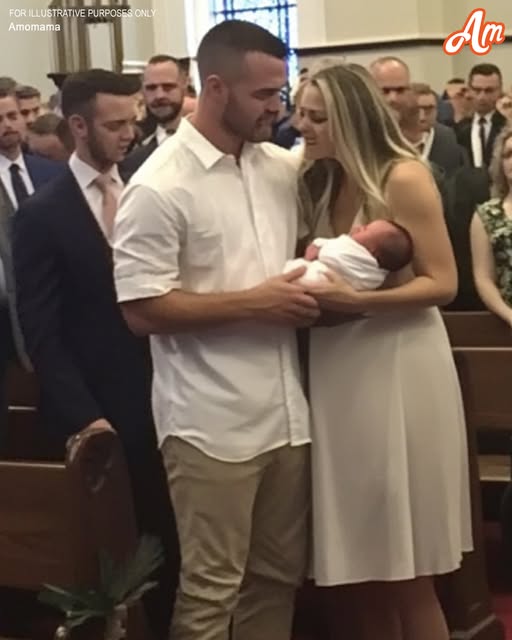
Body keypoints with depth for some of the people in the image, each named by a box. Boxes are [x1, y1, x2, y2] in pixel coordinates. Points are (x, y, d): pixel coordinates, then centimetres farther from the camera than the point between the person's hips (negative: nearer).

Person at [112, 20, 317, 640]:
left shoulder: (282, 167, 8)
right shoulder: (160, 186, -12)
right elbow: (142, 310, -15)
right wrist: (254, 303, -15)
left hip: (286, 411, 7)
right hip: (213, 424, -6)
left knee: (279, 576, 15)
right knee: (211, 590, 3)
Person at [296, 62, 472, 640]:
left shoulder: (404, 178, -10)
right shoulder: (322, 183, 11)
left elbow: (442, 283, -14)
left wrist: (355, 300, -25)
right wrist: (314, 290, -1)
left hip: (397, 369, -7)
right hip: (338, 370, 7)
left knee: (403, 574, 2)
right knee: (355, 566, 10)